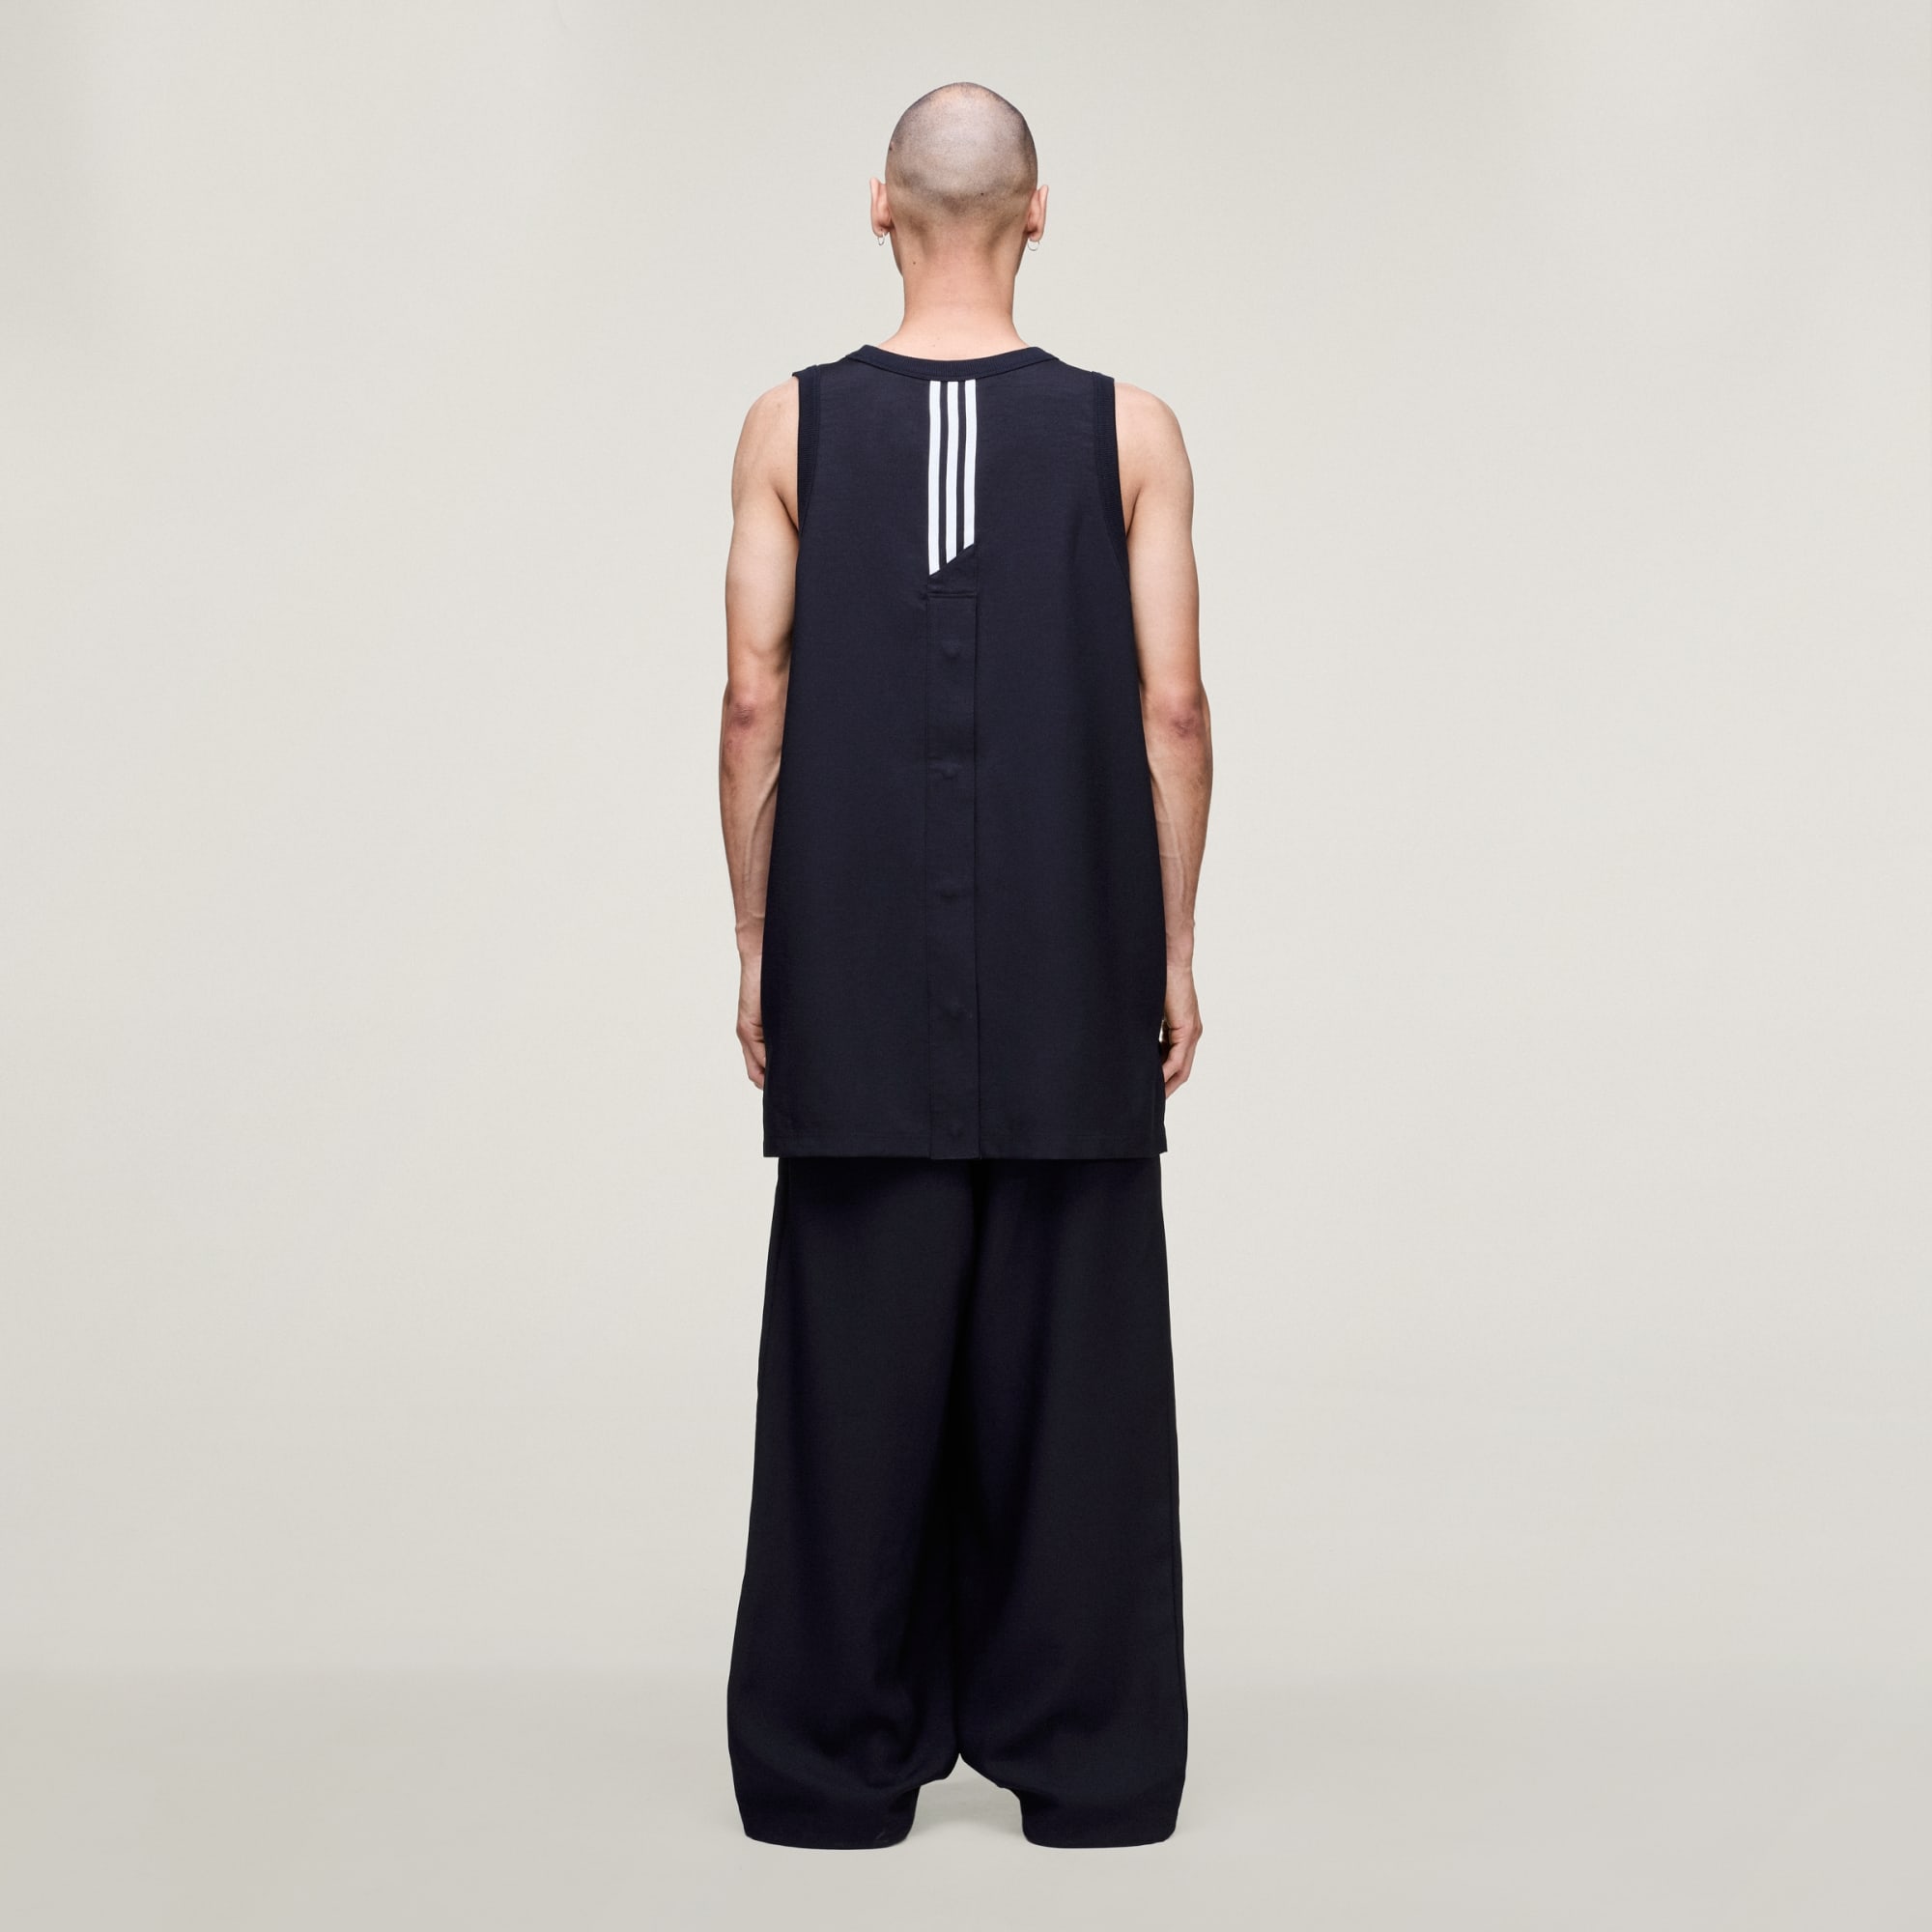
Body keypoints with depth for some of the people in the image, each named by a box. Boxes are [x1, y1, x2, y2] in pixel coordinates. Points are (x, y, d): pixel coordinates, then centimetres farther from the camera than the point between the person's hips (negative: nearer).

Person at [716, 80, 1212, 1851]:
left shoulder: (792, 426, 0)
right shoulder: (1130, 430, 0)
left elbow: (757, 702, -1)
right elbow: (1171, 708, -2)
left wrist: (759, 945, 7)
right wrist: (1174, 953, 6)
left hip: (857, 977, 0)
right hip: (1075, 976, 0)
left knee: (857, 1359, 6)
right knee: (1070, 1361, 6)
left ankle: (841, 1758, 14)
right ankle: (1081, 1757, 14)